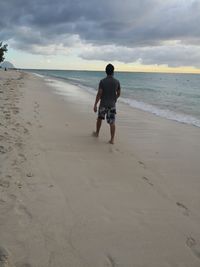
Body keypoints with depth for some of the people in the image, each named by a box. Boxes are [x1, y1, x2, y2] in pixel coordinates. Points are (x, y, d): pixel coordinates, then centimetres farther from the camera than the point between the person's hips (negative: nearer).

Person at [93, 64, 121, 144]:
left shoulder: (102, 81, -11)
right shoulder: (117, 82, -3)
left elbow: (99, 94, -14)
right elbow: (118, 93, 7)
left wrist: (95, 104, -9)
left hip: (103, 104, -1)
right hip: (112, 104, 1)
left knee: (100, 118, 21)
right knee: (112, 122, 0)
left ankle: (97, 133, 37)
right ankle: (112, 139, -4)